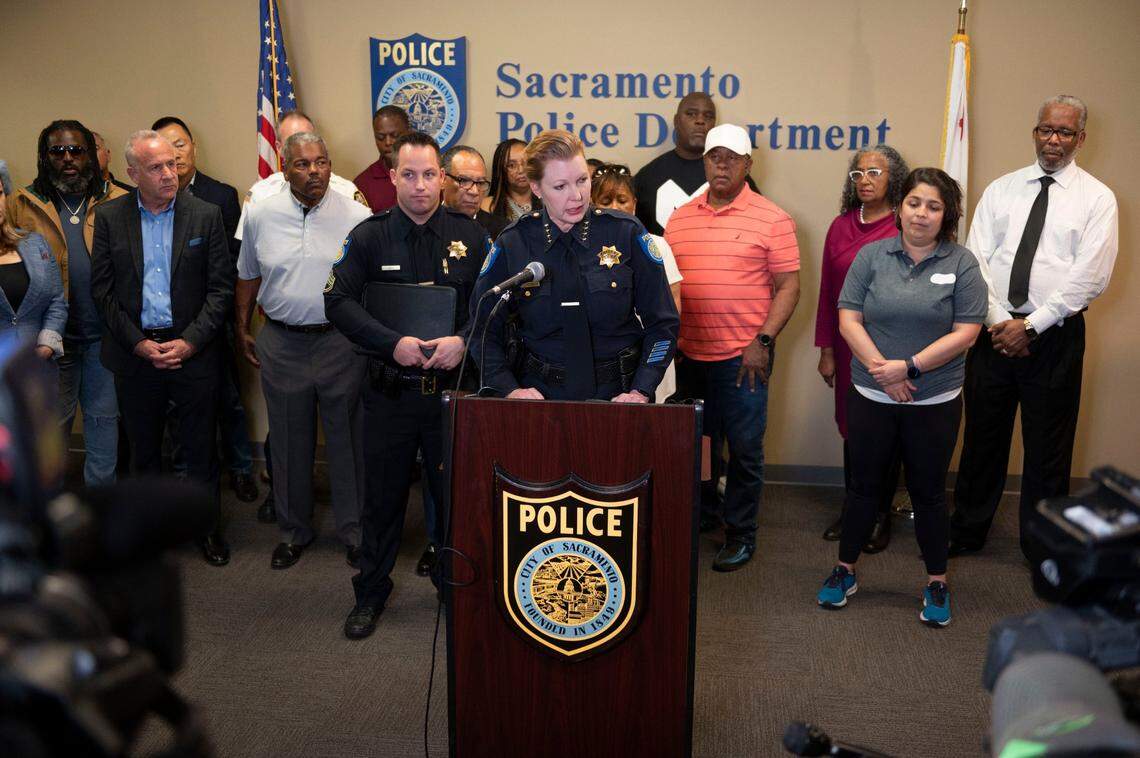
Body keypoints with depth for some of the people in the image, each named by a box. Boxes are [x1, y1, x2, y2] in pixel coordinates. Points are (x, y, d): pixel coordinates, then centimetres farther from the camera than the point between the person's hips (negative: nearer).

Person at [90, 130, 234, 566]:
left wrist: (191, 341, -11)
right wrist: (138, 343, -8)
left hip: (193, 350, -1)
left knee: (200, 448, 7)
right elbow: (102, 289, 1)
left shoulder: (205, 215, -2)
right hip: (135, 352, 1)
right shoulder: (109, 218, 1)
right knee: (143, 448, 13)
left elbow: (222, 287, -3)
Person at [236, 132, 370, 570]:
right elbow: (248, 277, 14)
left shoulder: (357, 217, -4)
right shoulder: (261, 216, 2)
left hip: (342, 341, -2)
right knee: (290, 442, 12)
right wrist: (242, 330, 16)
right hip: (281, 344, 2)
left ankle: (354, 530, 21)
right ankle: (293, 530, 28)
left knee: (347, 439, 6)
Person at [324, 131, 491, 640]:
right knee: (383, 497, 10)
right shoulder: (369, 236, 1)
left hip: (452, 386, 0)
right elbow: (338, 301, -7)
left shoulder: (471, 236, 3)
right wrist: (392, 343, -19)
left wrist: (464, 341, -17)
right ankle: (371, 593, 26)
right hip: (389, 391, 0)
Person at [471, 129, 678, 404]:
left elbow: (662, 323, 2)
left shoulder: (626, 233, -2)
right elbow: (484, 332, 5)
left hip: (619, 394, 0)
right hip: (541, 396, 0)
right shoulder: (512, 244, -1)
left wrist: (640, 393, -9)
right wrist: (510, 390, -8)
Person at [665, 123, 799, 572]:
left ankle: (741, 535, 15)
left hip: (743, 356, -4)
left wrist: (763, 341, -14)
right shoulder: (680, 218, 10)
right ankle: (703, 515, 35)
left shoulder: (771, 220, -3)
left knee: (744, 449, 2)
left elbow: (788, 286, -5)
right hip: (689, 353, 4)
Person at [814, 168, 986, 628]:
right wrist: (883, 370, -14)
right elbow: (848, 319, -4)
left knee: (928, 492, 9)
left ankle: (937, 584, 22)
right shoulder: (872, 256, 0)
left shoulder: (960, 264, -3)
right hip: (871, 398, 1)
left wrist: (910, 367, -16)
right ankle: (845, 572, 25)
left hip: (934, 402, -1)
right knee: (864, 486, 11)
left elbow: (966, 332, -8)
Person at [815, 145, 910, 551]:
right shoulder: (841, 226, 6)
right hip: (849, 347, 4)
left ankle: (881, 515, 20)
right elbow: (827, 290, 8)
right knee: (851, 428, 12)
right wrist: (826, 350, 7)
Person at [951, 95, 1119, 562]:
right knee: (982, 436, 10)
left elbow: (1090, 277, -10)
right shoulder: (1001, 190, 8)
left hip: (1054, 335, -2)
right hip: (994, 330, 3)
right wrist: (999, 321, -9)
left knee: (1048, 446, 7)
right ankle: (966, 532, 24)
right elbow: (975, 260, 2)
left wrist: (1030, 326, -14)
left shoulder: (1097, 198, -1)